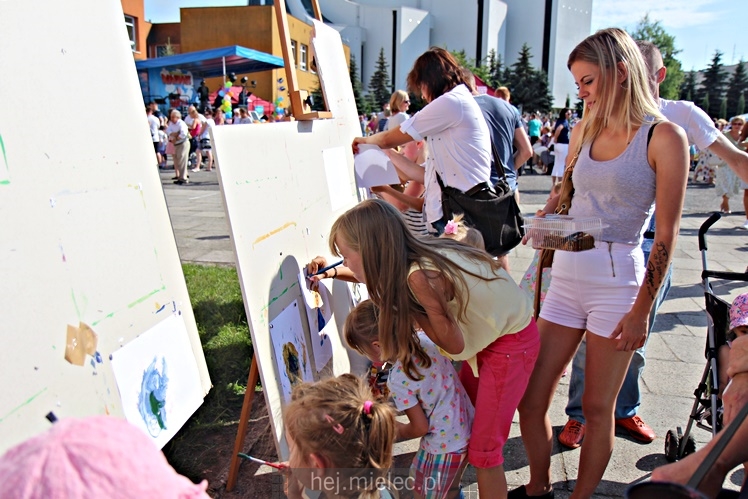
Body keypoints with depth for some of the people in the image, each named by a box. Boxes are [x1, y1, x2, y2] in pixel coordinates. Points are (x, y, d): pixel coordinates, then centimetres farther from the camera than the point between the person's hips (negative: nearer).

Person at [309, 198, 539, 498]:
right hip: (489, 336, 8)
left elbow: (454, 344, -20)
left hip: (512, 343, -8)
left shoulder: (421, 277, -33)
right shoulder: (411, 258, -8)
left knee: (483, 448, 2)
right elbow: (380, 277, 17)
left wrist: (409, 308, -18)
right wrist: (333, 272, 12)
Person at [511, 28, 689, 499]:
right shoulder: (585, 129, 11)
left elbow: (666, 233, -7)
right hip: (566, 276, 6)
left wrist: (642, 309, -10)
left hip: (617, 280, -5)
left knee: (597, 407, 7)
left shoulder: (664, 136, -5)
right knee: (530, 400, 8)